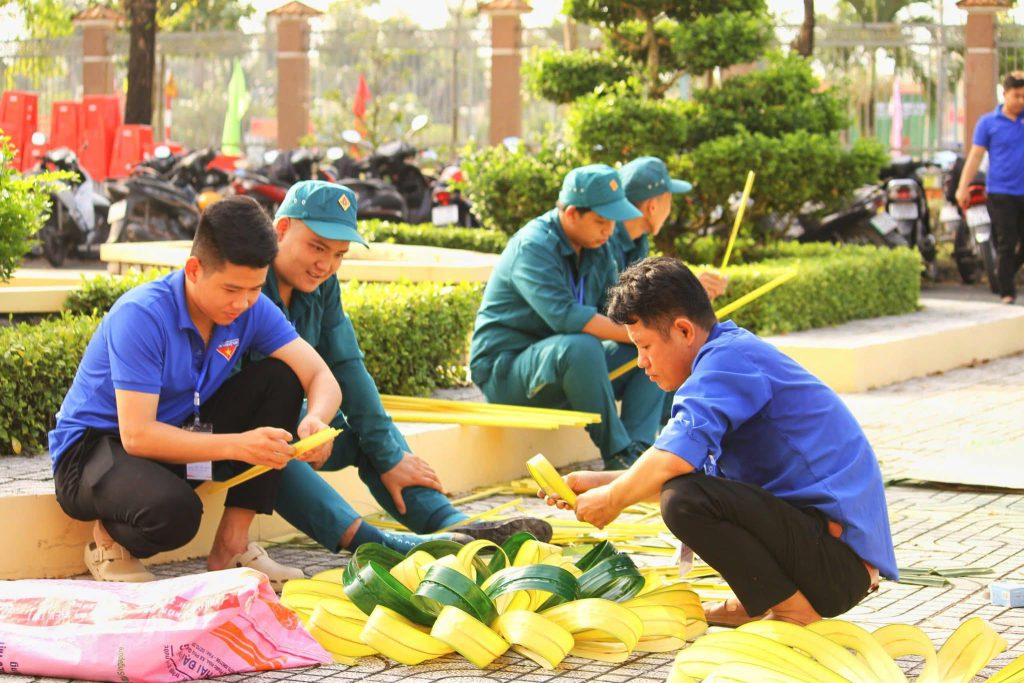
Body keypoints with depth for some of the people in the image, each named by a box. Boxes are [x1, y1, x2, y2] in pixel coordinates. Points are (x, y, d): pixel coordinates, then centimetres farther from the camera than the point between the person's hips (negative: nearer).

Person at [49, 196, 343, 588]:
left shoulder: (252, 308, -9)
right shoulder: (141, 315, -27)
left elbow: (321, 377, -9)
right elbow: (136, 435, -31)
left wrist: (315, 419, -34)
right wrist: (238, 446, -41)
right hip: (94, 445, -7)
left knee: (280, 378, -13)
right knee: (173, 511, -39)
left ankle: (231, 548, -8)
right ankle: (108, 541, 0)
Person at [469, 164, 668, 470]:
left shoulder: (598, 249, 8)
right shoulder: (533, 247, -20)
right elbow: (565, 316, -32)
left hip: (566, 364, 9)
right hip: (505, 370, -9)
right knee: (581, 347, -37)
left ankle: (637, 449, -20)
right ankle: (617, 456, -27)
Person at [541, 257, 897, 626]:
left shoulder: (728, 357, -15)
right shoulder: (735, 353, 17)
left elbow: (674, 460, -28)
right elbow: (688, 467, 26)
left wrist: (612, 499, -10)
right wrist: (599, 482, 19)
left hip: (842, 554, -11)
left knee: (684, 499, -27)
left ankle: (795, 617, -12)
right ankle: (759, 602, 16)